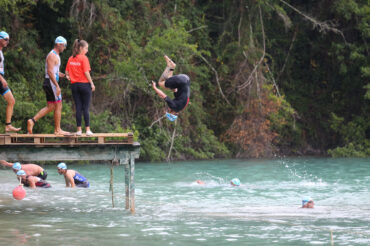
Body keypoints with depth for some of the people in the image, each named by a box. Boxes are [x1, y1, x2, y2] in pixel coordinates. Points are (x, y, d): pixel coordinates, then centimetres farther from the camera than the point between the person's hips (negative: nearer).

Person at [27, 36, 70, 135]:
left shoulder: (55, 56, 19)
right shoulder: (52, 55, -13)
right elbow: (50, 72, -22)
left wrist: (65, 75, 15)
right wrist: (57, 86, -26)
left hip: (51, 83, 10)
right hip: (52, 83, -10)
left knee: (50, 107, 9)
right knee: (58, 106, -3)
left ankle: (32, 121, 0)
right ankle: (57, 130, 2)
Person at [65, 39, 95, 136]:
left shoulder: (70, 59, 7)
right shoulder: (84, 58, -10)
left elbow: (67, 72, 10)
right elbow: (86, 72, -14)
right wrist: (92, 83, -8)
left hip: (74, 84, 5)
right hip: (84, 84, -5)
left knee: (78, 108, 7)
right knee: (86, 108, -1)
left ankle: (79, 130, 5)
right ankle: (88, 130, -1)